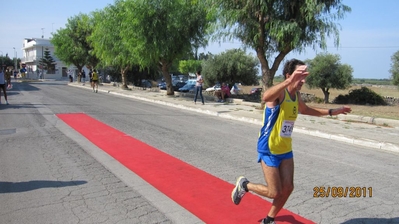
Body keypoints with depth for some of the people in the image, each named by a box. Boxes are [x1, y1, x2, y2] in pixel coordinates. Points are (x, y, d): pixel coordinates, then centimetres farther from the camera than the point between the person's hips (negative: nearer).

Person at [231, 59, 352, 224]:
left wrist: (331, 112, 23)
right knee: (275, 192, -2)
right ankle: (244, 185, 24)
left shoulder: (296, 95, 3)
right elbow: (265, 97, -49)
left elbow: (305, 110, 26)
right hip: (269, 150, -8)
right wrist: (289, 81, -63)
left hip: (286, 150, 8)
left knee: (288, 188, 8)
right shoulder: (279, 92, -23)